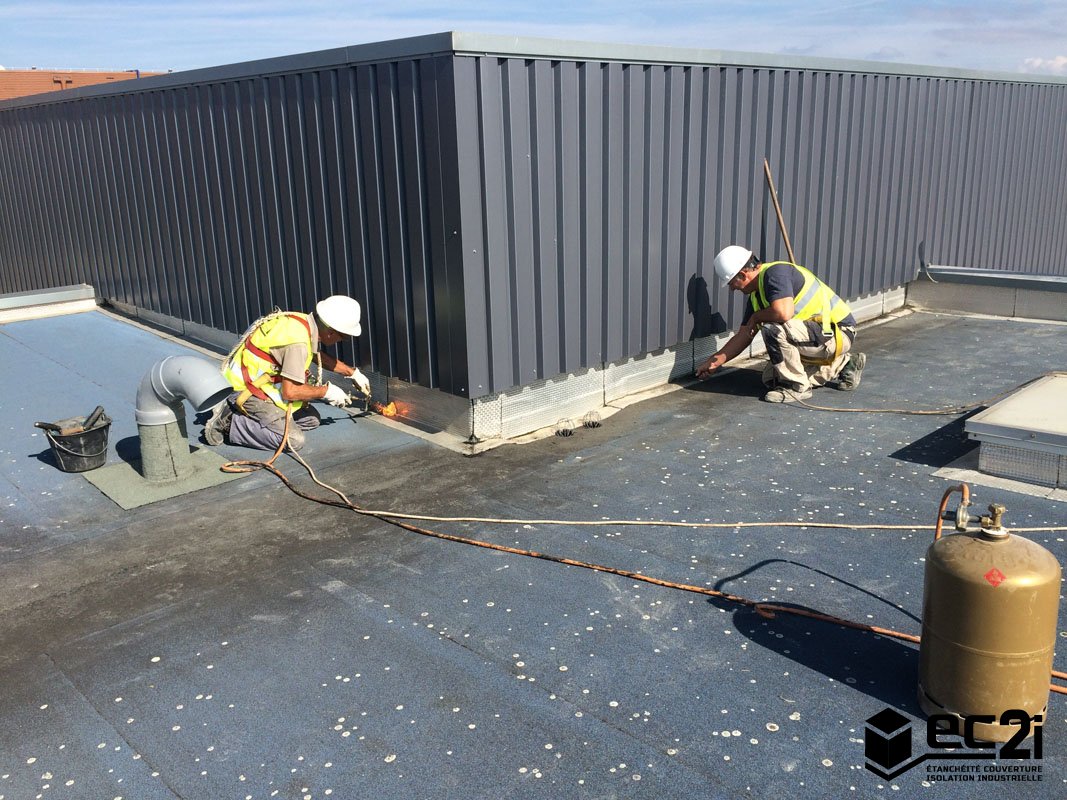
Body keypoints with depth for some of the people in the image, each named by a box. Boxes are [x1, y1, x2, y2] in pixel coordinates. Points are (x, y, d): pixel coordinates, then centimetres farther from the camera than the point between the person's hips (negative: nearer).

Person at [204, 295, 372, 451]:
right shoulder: (298, 341, -29)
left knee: (312, 419, 9)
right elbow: (290, 392, -26)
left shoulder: (304, 322, 0)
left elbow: (318, 355, 23)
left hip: (262, 382, 10)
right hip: (248, 389, -10)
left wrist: (352, 372, 24)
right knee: (294, 440, -19)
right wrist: (327, 391, -13)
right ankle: (229, 422, -9)